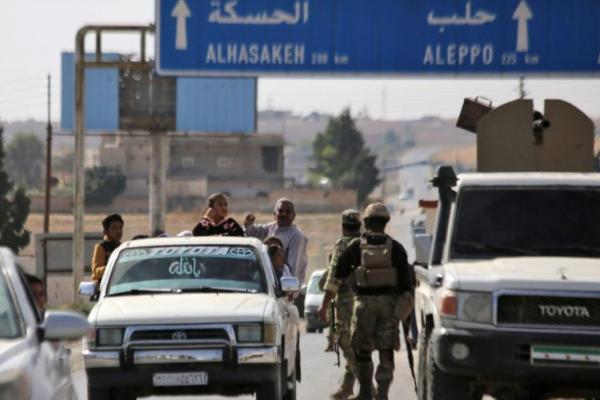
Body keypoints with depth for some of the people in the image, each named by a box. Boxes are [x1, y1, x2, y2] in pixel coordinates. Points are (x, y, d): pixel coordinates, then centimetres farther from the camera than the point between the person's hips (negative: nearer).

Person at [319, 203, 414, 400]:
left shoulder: (356, 247, 3)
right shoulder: (396, 248, 4)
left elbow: (337, 276, 4)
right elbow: (405, 281, 2)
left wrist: (325, 305, 8)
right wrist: (406, 308, 9)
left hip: (364, 302, 0)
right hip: (389, 303, 0)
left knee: (362, 350, 12)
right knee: (386, 351, 1)